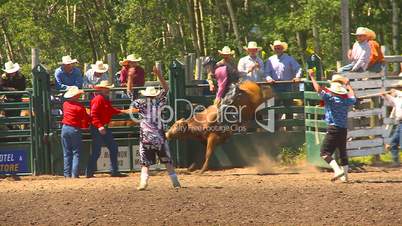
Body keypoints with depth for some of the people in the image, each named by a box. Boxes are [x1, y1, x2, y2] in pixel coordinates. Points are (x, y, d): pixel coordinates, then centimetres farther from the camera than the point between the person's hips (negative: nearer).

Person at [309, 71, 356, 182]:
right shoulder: (346, 100, 8)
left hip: (333, 128, -6)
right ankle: (345, 175, 17)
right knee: (343, 152, 16)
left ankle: (338, 170, -23)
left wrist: (312, 77, -1)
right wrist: (348, 85, 45)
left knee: (325, 152, -6)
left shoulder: (330, 98, -8)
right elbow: (353, 98, 31)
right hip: (344, 129, 6)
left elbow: (319, 89, -13)